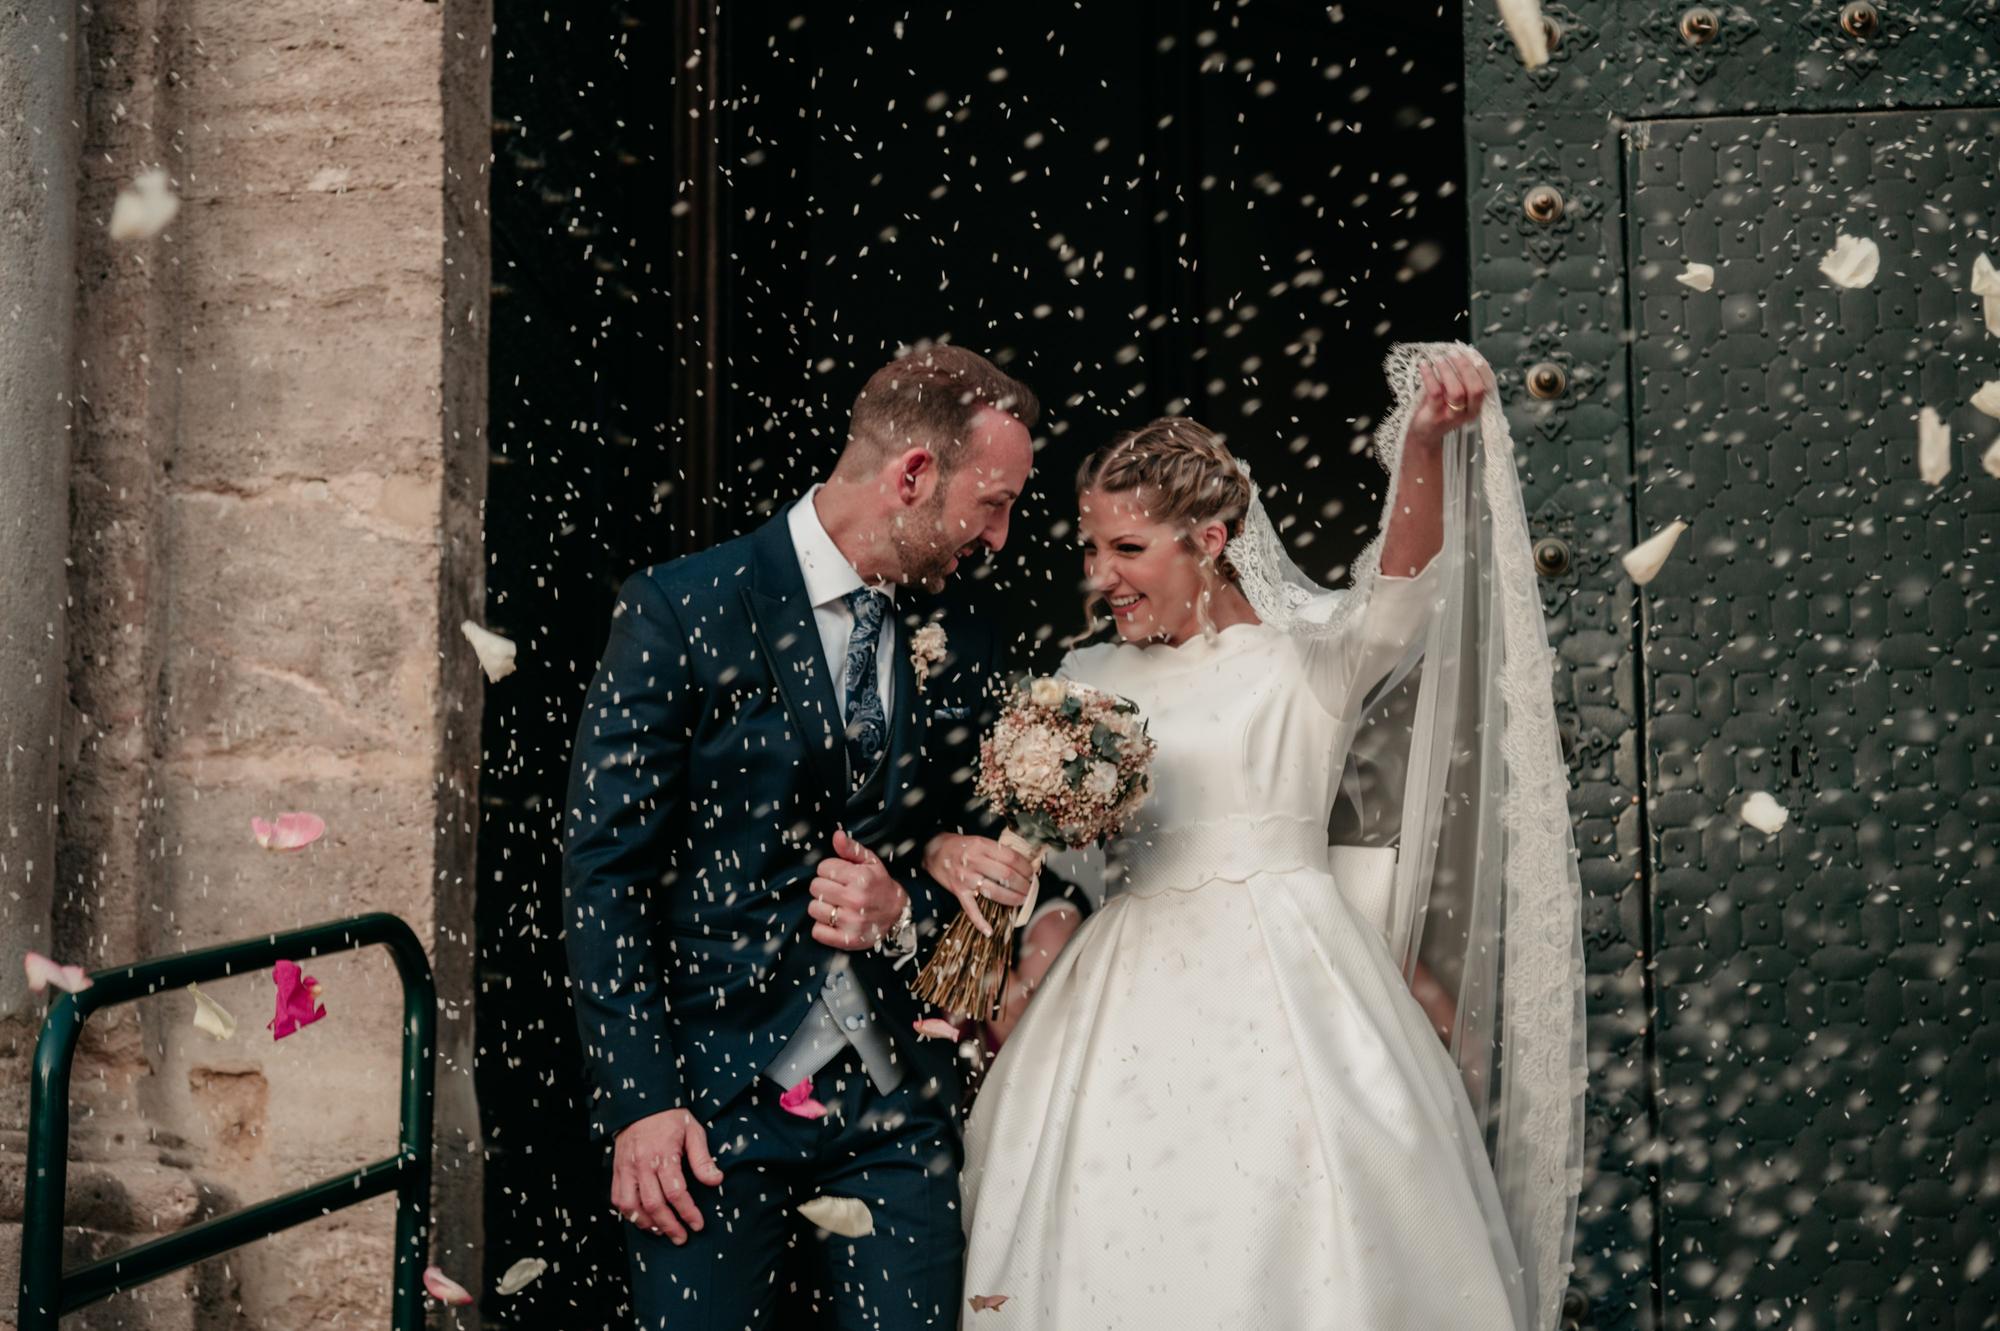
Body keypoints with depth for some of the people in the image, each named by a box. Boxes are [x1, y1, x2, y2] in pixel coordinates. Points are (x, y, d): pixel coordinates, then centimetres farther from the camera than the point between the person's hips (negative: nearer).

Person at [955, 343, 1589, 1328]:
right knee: (1120, 1249, 4)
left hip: (1285, 989, -3)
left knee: (1294, 1247, -3)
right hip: (1134, 1002, 4)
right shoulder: (1087, 680, 12)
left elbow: (1402, 585, -21)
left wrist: (1425, 442, -38)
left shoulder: (1310, 656, -1)